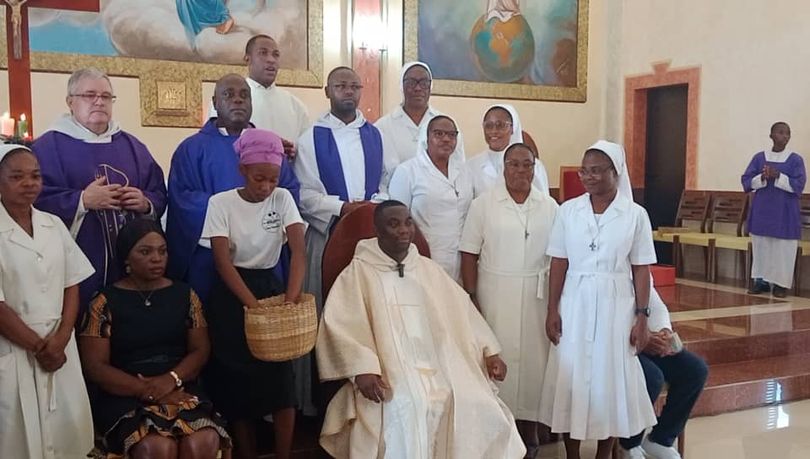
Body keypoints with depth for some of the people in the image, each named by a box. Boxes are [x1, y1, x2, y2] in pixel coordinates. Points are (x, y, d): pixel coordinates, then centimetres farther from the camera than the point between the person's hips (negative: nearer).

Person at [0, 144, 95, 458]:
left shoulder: (54, 225, 6)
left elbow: (72, 286, 6)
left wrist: (60, 339, -7)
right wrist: (37, 347, -9)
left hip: (59, 347, 4)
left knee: (69, 427, 8)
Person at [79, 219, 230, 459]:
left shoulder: (184, 294, 11)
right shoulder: (105, 302, 2)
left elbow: (200, 350, 7)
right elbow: (95, 366, -4)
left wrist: (172, 378, -13)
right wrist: (148, 390, -14)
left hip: (180, 391, 3)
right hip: (125, 396, -2)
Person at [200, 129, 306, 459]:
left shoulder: (282, 198, -3)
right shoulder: (221, 203, -8)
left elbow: (299, 251, -13)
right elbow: (222, 261, -14)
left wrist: (291, 299, -26)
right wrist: (253, 305, -24)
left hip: (270, 286, 2)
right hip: (231, 296, -1)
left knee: (282, 381, -5)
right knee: (237, 383, 3)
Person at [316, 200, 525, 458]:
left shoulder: (429, 269, 18)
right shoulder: (358, 272, 2)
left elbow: (462, 312, 19)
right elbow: (340, 324, -10)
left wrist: (489, 352, 8)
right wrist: (362, 369, -24)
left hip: (442, 369, 4)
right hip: (391, 372, -4)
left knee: (480, 409, -19)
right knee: (407, 412, -34)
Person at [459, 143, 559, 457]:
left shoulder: (549, 206, 3)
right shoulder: (484, 203, -3)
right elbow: (469, 254, -4)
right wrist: (471, 299, -8)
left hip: (536, 296, 2)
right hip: (494, 293, -2)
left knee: (532, 356, 7)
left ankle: (529, 426, 22)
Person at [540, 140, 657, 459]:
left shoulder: (635, 214, -3)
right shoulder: (568, 210, 1)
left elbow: (641, 269, 0)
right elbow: (559, 263, 1)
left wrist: (642, 316, -4)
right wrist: (552, 310, -2)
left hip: (616, 305, -1)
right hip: (575, 303, 1)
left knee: (611, 379, 7)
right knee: (571, 378, 5)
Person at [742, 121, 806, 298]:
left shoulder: (795, 159, -1)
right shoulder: (759, 157, 5)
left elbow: (799, 185, -10)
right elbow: (746, 181, 1)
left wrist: (777, 176, -21)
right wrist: (762, 178, -17)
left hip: (785, 213, -2)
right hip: (762, 211, 2)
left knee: (782, 249, -2)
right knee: (761, 246, 5)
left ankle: (781, 283, 6)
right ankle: (761, 280, 14)